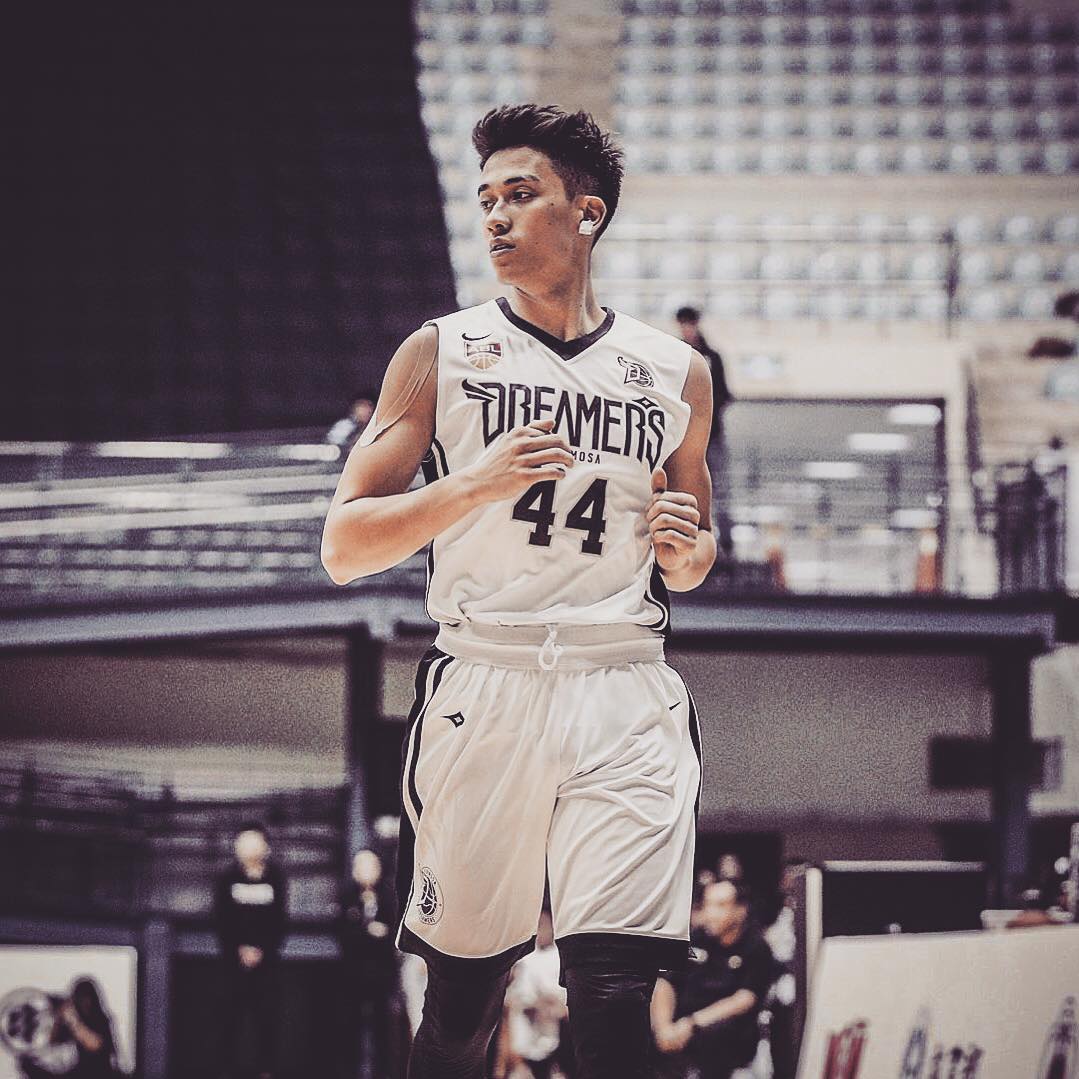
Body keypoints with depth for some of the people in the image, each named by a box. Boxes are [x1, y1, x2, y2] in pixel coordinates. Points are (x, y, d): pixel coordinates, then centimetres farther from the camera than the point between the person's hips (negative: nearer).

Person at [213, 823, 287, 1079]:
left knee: (266, 1011, -2)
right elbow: (222, 920, 0)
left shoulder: (275, 878, 5)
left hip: (266, 958, 0)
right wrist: (240, 949, -10)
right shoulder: (227, 878, 4)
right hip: (235, 956, 0)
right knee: (233, 1011, -3)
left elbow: (279, 922, 3)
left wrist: (261, 950, -8)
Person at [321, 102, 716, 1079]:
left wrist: (688, 550, 2)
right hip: (483, 690, -1)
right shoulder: (441, 355, 5)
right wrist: (475, 486, -14)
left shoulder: (676, 374, 12)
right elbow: (343, 547, 0)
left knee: (615, 992, -12)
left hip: (626, 695, 1)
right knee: (465, 990, 3)